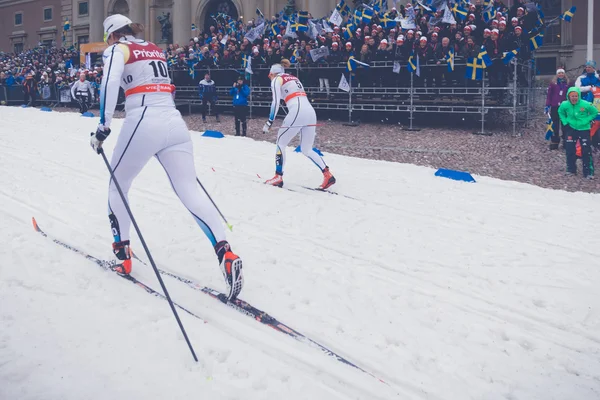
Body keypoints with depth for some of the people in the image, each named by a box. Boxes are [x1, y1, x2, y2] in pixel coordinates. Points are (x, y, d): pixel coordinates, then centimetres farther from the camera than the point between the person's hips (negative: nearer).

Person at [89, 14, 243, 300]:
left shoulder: (117, 50, 6)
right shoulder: (155, 50, 25)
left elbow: (110, 84, -11)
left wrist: (103, 127, -10)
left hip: (143, 123, -5)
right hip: (175, 123, 5)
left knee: (118, 186, 17)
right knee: (189, 190, -6)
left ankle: (122, 254, 16)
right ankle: (225, 253, -26)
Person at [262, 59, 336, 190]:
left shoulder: (276, 80, 10)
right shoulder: (293, 78, 32)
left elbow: (276, 102, -4)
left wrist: (269, 122, -4)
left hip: (297, 112, -7)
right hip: (311, 112, 7)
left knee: (280, 143, 10)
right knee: (306, 150, 13)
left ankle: (278, 177, 5)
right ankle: (327, 175, -4)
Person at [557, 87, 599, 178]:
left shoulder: (586, 105, -19)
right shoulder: (565, 105, -11)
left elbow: (595, 112, -3)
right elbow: (560, 112, 11)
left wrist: (587, 121, -11)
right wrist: (565, 122, 1)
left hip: (584, 129, -3)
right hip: (571, 129, 3)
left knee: (586, 151, -6)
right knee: (570, 150, 3)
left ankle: (589, 172, 2)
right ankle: (571, 170, 20)